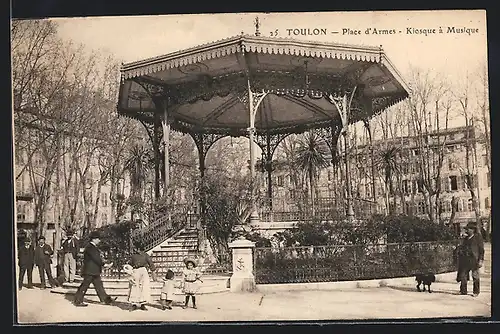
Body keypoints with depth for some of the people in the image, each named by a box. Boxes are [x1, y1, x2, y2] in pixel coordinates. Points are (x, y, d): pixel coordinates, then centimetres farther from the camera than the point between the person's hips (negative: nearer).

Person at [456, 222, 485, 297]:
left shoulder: (478, 238, 0)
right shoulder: (465, 238, 16)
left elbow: (481, 250, -3)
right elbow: (461, 248, 24)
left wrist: (481, 260, -9)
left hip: (474, 260, -5)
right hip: (465, 260, 5)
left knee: (475, 277, 1)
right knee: (463, 276, 2)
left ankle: (476, 292, 13)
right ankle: (463, 291, 11)